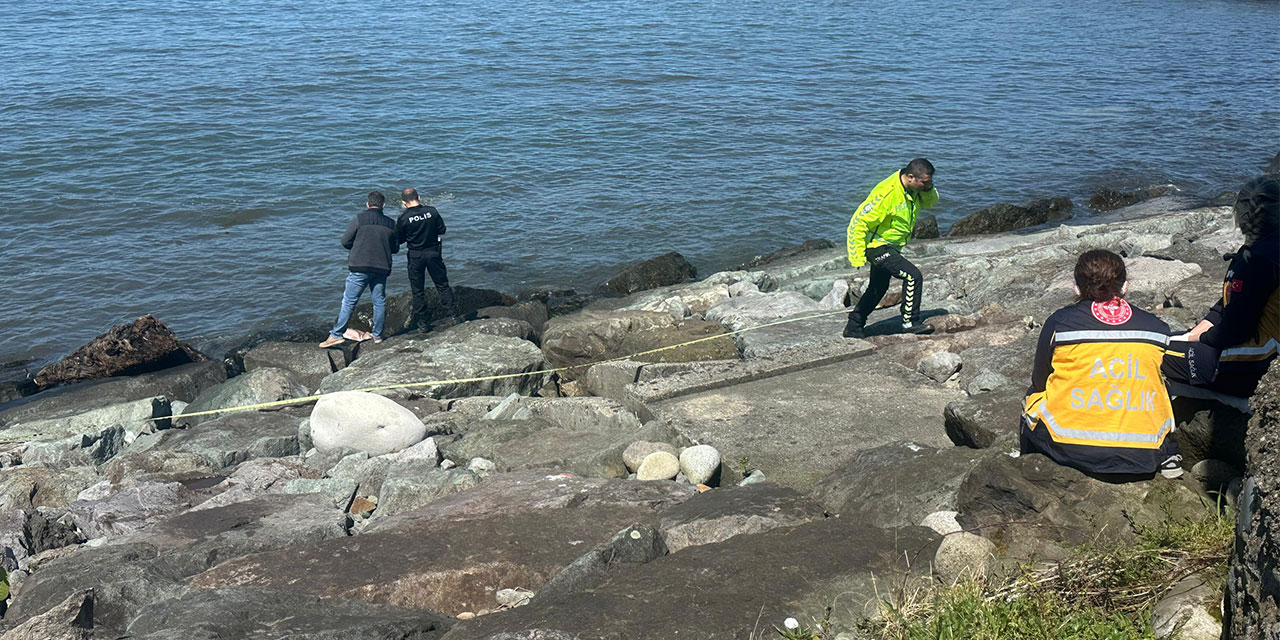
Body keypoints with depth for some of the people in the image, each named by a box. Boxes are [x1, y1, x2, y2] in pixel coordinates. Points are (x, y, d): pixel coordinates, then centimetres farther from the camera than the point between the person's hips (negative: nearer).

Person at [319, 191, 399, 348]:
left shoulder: (359, 219, -4)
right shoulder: (391, 223, 6)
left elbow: (345, 242, -1)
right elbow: (395, 248, 13)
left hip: (360, 267, -3)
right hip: (382, 269, 3)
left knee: (348, 302, -1)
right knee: (379, 301, 12)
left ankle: (336, 335, -3)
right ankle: (377, 335, 18)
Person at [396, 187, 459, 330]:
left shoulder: (403, 218, -13)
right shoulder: (432, 211, -8)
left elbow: (399, 240, -3)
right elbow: (442, 230, 2)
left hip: (415, 256, -2)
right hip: (433, 253, 2)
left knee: (418, 290, 10)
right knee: (443, 285, 12)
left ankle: (420, 321, 14)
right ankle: (452, 315, 12)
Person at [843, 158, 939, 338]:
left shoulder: (913, 188, -3)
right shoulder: (887, 193, -29)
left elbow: (931, 202, 16)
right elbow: (859, 222, -26)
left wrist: (928, 188, -9)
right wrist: (857, 257, -27)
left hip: (890, 247, 10)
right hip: (876, 246, -10)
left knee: (878, 288, 21)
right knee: (913, 276, -19)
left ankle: (853, 327, 34)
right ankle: (909, 322, -7)